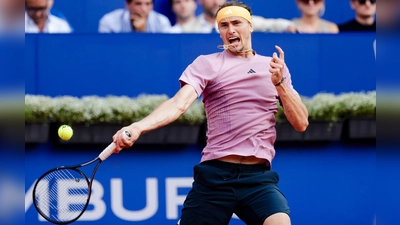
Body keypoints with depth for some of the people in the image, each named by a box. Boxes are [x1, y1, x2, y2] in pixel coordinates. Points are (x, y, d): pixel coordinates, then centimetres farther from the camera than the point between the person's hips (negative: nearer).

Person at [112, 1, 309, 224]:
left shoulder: (276, 67, 13)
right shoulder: (207, 64, 5)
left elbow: (301, 123, 7)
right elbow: (179, 104, -11)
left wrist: (280, 83, -9)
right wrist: (137, 127, -29)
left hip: (259, 179, 1)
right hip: (214, 175, 0)